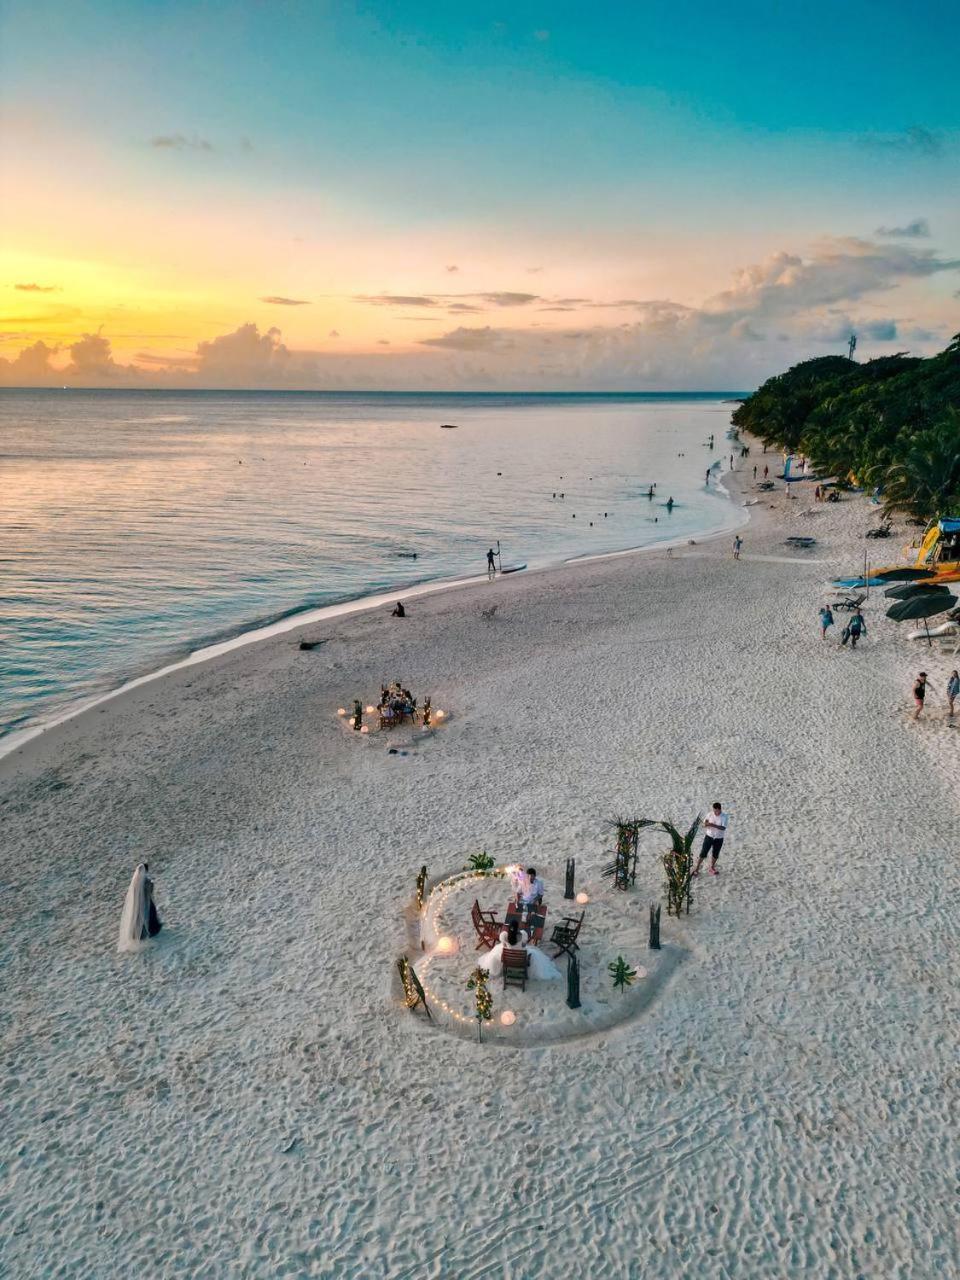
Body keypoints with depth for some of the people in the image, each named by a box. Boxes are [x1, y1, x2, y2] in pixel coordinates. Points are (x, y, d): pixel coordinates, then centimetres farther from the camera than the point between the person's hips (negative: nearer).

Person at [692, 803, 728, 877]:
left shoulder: (724, 817, -15)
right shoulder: (710, 814, -9)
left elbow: (723, 828, -25)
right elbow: (705, 822, 3)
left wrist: (713, 825, -37)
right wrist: (706, 824, -22)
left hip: (719, 839, 0)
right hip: (709, 837, 0)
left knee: (715, 854, 15)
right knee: (703, 853, 0)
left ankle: (712, 868, 37)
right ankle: (697, 869, 10)